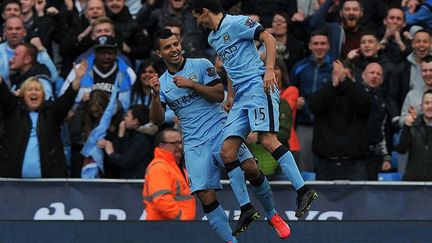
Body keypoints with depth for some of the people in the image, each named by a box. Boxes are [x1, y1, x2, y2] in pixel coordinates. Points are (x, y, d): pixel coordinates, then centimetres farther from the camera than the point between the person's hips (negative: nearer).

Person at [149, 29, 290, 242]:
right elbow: (157, 120, 3)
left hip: (220, 130, -2)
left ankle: (272, 216, -2)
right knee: (206, 197, -12)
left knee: (251, 169, -23)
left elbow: (219, 95, -5)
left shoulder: (201, 65, 5)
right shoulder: (162, 82, 12)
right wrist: (156, 95, -14)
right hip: (194, 144, 2)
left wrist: (191, 84, -14)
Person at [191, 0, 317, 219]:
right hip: (241, 98, 9)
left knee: (267, 140, -24)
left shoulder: (236, 23, -2)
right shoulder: (213, 38, 24)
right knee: (227, 151, -4)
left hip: (258, 87, -9)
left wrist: (269, 69, -20)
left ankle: (303, 190, -26)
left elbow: (269, 39, -10)